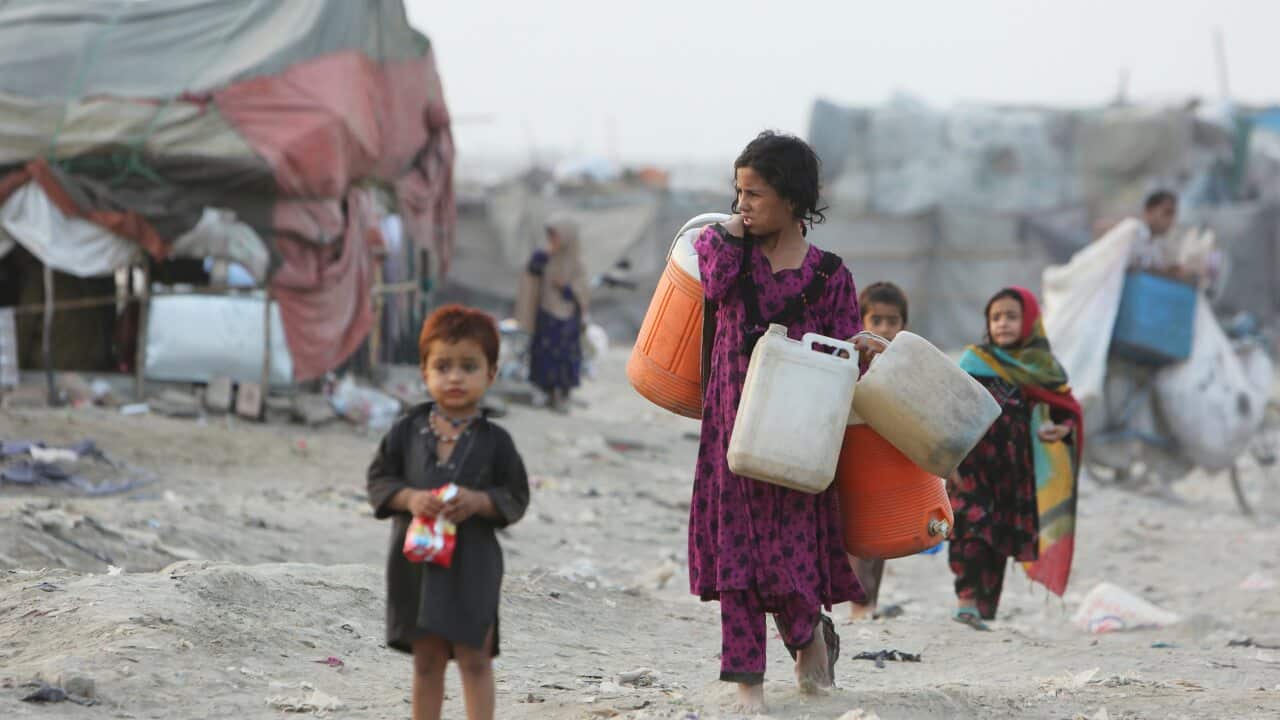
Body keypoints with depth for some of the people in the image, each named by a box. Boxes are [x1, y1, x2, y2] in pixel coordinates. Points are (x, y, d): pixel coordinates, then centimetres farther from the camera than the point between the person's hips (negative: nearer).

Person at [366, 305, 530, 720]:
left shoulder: (494, 440, -3)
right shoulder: (408, 431, 2)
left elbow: (516, 496, -1)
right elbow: (378, 479, 4)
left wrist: (478, 501, -19)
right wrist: (409, 498, -15)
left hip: (473, 563, -2)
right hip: (416, 558, 2)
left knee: (474, 658, 1)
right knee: (426, 661, 11)